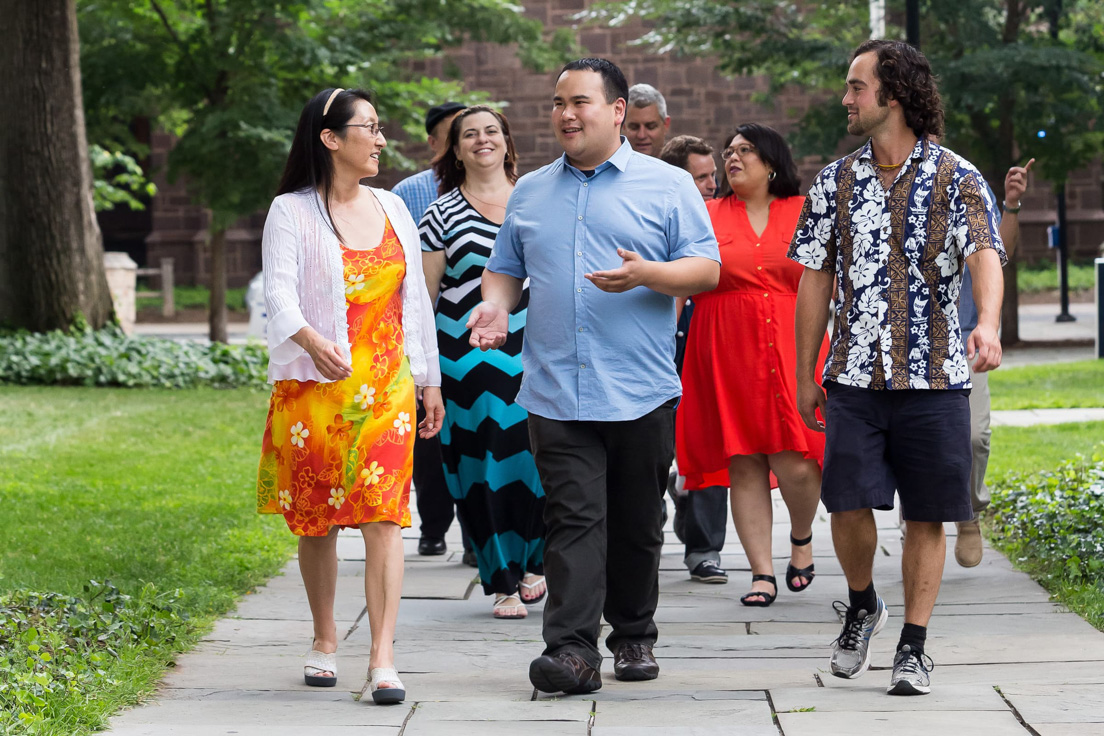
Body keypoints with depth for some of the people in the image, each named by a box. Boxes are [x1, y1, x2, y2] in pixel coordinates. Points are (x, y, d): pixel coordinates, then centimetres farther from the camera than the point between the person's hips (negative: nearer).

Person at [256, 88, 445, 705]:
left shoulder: (393, 208, 12)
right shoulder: (292, 212, -1)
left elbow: (416, 298, 17)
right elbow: (279, 292, -15)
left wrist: (430, 380, 17)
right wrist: (313, 341, -35)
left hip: (387, 383, 2)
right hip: (314, 386, -2)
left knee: (383, 515, -9)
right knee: (317, 517, 7)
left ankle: (384, 659, -14)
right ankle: (325, 641, 25)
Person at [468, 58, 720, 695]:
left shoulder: (668, 185, 4)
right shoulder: (531, 192, 16)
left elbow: (706, 269, -1)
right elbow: (505, 269, 22)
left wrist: (646, 274, -20)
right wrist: (496, 306, 0)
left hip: (641, 391, -2)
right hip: (556, 394, 2)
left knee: (637, 523, 8)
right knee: (572, 518, -8)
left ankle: (634, 636, 23)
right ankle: (573, 648, -12)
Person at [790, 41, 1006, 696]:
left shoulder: (956, 178, -3)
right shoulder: (835, 182, 8)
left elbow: (985, 255, -18)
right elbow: (816, 280, 12)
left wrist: (988, 322, -38)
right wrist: (805, 374, 11)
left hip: (934, 376, -2)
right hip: (854, 376, 2)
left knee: (926, 517, 2)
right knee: (848, 504, -6)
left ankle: (914, 647, 13)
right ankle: (862, 605, 22)